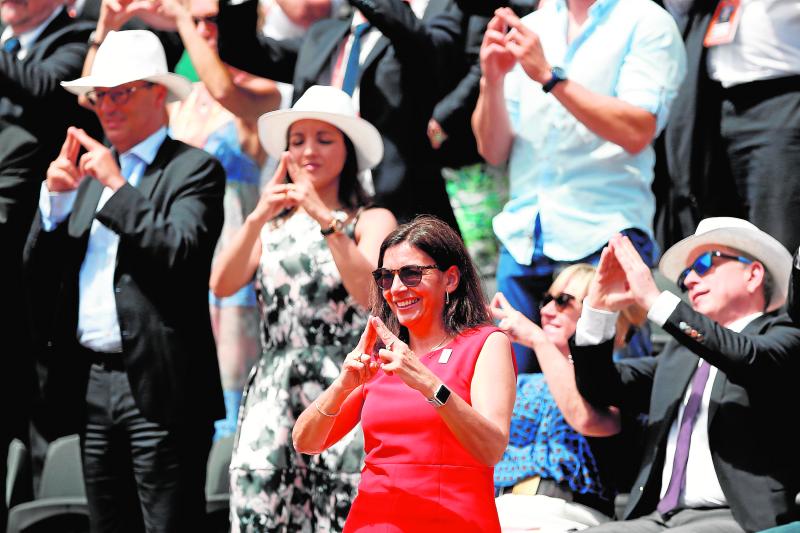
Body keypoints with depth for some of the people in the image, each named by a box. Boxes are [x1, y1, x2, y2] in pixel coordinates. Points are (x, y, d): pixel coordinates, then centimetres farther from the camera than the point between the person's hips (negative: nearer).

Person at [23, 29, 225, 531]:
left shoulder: (194, 168, -3)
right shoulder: (92, 169, 18)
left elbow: (181, 253, -20)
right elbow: (40, 270, 13)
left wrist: (116, 187, -15)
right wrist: (56, 198, -2)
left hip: (157, 384, -7)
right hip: (92, 382, 7)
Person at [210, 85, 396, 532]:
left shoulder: (370, 221, 5)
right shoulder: (274, 225, 16)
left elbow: (368, 291, -13)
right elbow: (223, 285, 1)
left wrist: (326, 219, -18)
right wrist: (258, 218, -12)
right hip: (272, 398, 3)